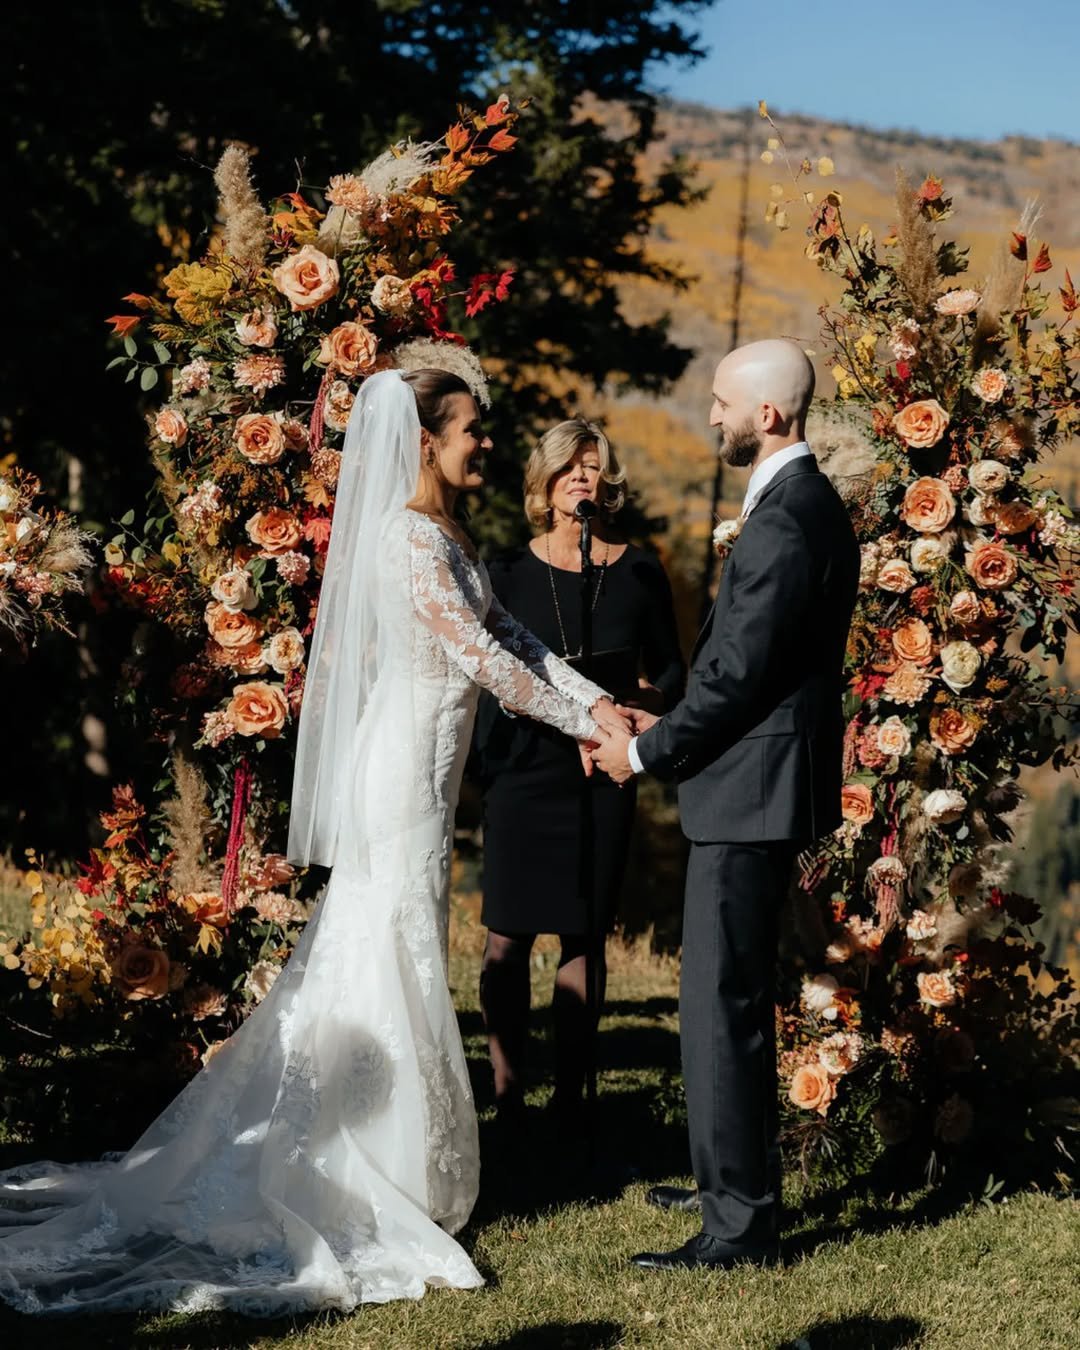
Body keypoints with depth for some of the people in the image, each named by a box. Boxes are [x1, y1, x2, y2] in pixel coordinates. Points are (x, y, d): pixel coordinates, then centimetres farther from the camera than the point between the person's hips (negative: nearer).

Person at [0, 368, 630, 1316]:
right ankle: (391, 1172, 2)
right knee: (395, 954, -4)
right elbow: (477, 655, -21)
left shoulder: (451, 538, 14)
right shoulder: (410, 538, -17)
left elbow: (511, 637, 11)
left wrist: (599, 701, 0)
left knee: (378, 951, 13)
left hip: (423, 770, 10)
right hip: (405, 766, -10)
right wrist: (580, 723, -16)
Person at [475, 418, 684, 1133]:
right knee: (507, 941, -2)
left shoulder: (639, 572, 3)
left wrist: (652, 697, -12)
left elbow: (673, 669, 9)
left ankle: (570, 1097, 16)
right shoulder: (510, 573, 2)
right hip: (523, 773, -1)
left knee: (584, 940, 6)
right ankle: (508, 1095, 8)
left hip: (604, 777, 1)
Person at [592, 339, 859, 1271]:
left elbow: (738, 676, -21)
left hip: (750, 790, -11)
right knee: (739, 994, 20)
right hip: (766, 782, 11)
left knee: (723, 1002, -6)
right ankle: (739, 1180, 32)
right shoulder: (811, 504, 13)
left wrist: (645, 753, -9)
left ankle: (741, 1223, -1)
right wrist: (668, 729, 14)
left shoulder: (783, 523, -20)